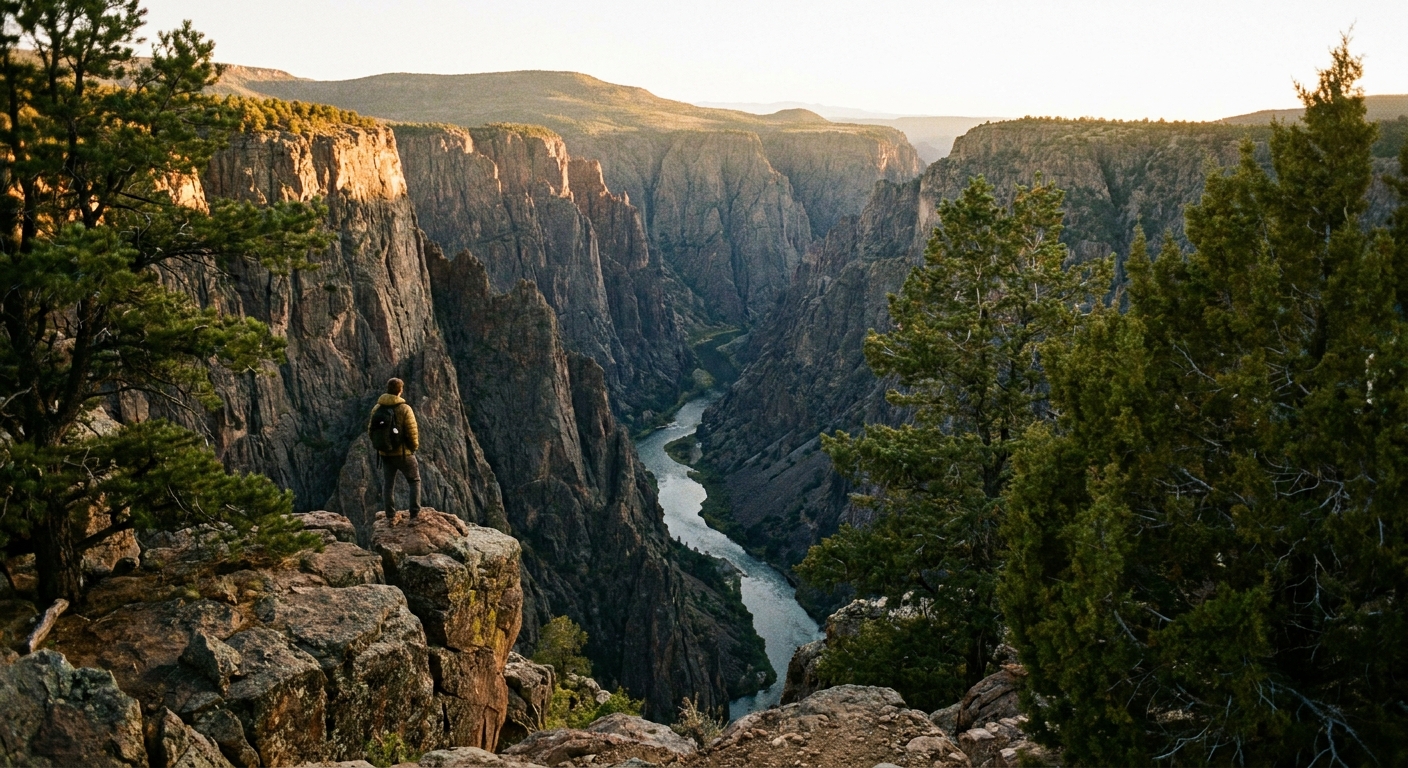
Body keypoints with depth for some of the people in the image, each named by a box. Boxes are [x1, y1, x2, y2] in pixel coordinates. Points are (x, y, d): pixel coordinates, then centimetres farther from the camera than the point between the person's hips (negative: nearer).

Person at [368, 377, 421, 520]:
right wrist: (414, 447, 2)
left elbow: (371, 430, 4)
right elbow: (412, 432, -15)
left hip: (385, 453, 4)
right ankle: (415, 513, 3)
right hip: (403, 453, -4)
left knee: (388, 484, 15)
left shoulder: (377, 409, 0)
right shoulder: (404, 408, -15)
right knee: (414, 481, 11)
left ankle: (390, 515, 14)